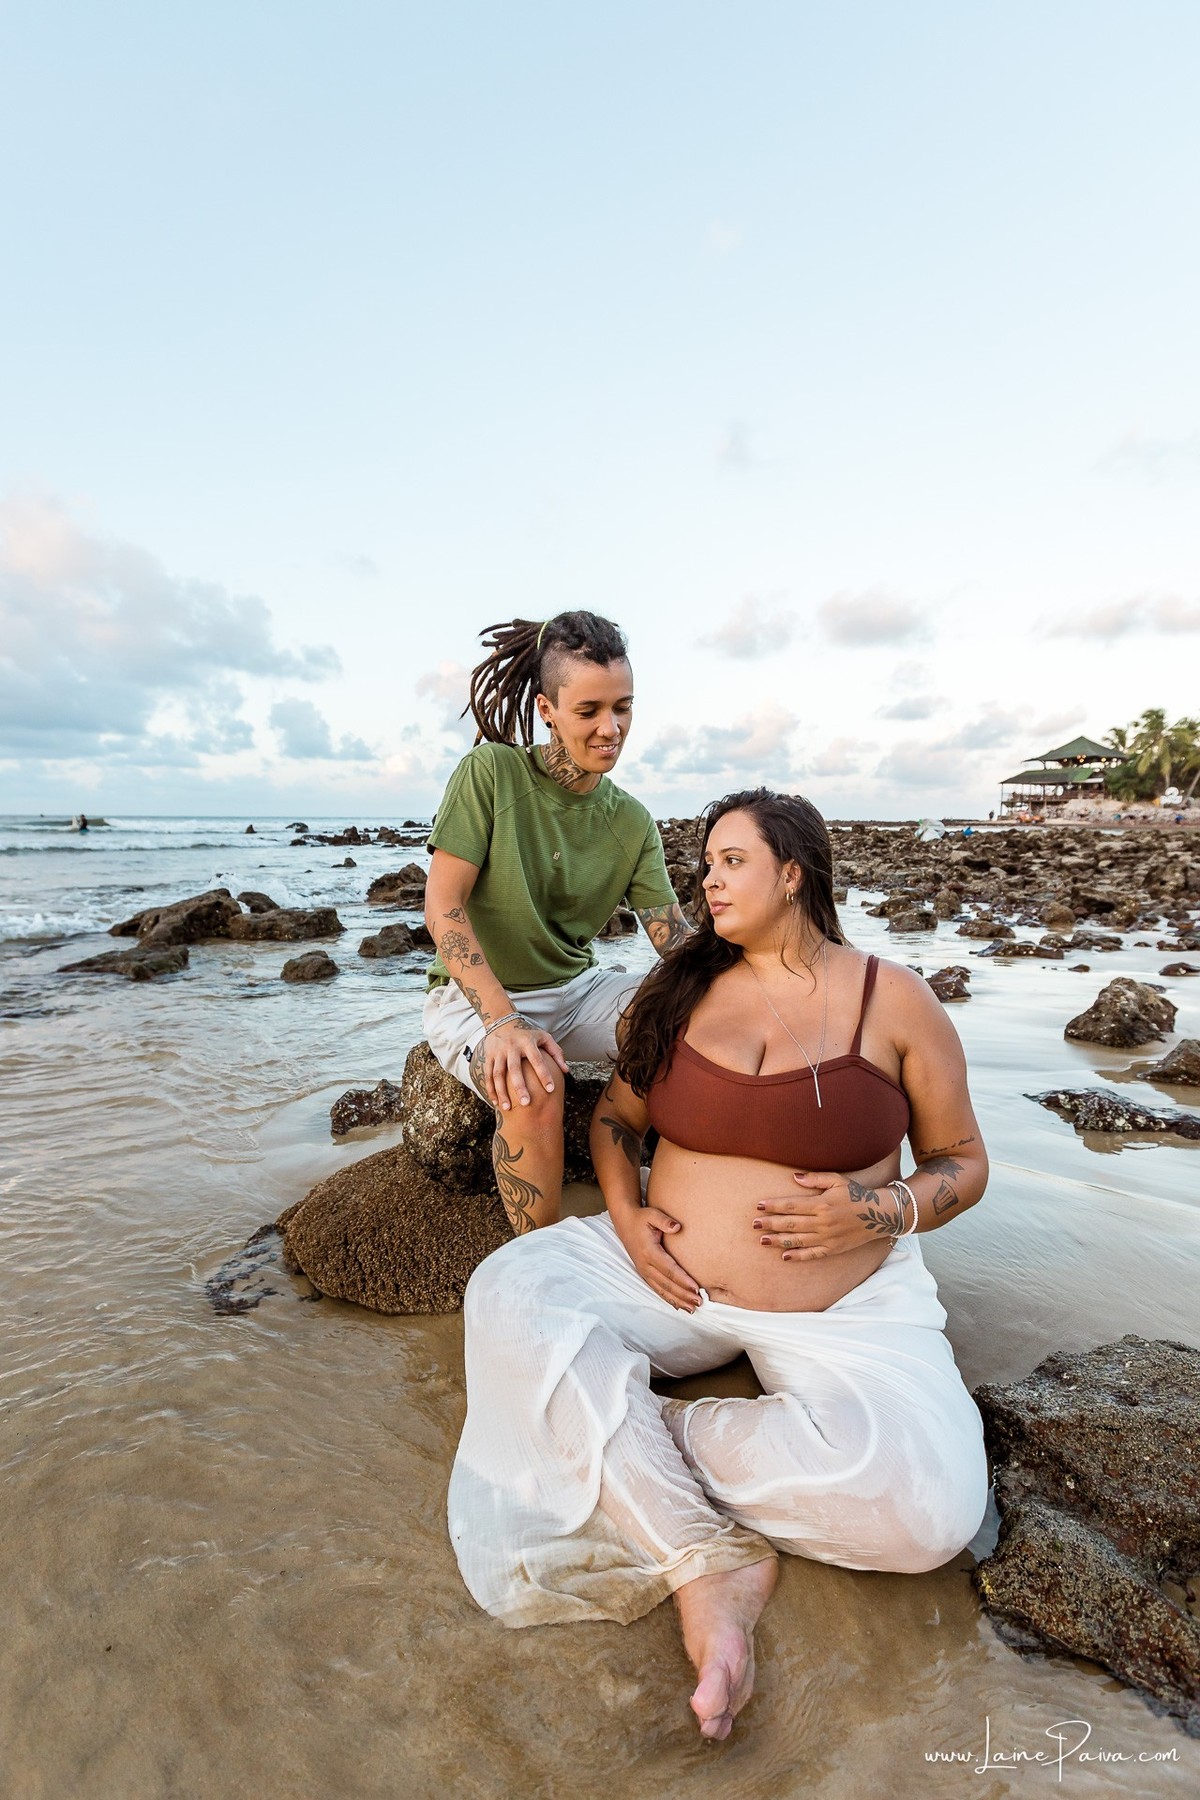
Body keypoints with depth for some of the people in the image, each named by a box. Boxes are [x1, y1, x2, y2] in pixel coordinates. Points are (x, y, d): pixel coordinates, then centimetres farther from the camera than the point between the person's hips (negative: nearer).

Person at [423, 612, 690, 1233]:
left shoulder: (632, 822, 1)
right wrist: (502, 1021, -30)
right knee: (532, 1088, -35)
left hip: (576, 989, 5)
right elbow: (442, 905, -18)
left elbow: (677, 939, -4)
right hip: (475, 994, -4)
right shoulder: (491, 772, -12)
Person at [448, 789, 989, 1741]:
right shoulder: (680, 986, 2)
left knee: (927, 1510, -27)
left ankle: (632, 1431, -10)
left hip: (843, 1305, -1)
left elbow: (962, 1162, 3)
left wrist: (883, 1212, -17)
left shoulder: (894, 1001, -5)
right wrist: (625, 1213, -8)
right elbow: (614, 1117, 11)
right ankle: (709, 1560, -18)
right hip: (672, 1276, 2)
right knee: (509, 1293, -21)